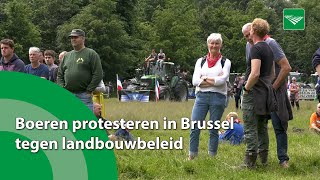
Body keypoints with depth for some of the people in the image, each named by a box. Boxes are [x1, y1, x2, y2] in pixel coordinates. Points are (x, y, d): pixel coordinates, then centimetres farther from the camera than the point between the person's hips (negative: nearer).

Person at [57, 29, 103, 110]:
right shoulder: (67, 56, 17)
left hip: (84, 95, -5)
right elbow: (60, 75, 21)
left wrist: (89, 91, -10)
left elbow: (98, 75, -5)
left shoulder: (91, 54, 0)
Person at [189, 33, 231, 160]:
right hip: (201, 96, 2)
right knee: (194, 128, -5)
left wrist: (204, 79, -5)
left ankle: (212, 157, 10)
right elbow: (195, 81, 0)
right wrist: (214, 80, -7)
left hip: (218, 97, -2)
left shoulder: (225, 62, 6)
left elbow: (222, 79, -10)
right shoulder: (201, 61, 13)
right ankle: (192, 157, 2)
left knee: (213, 130, 3)